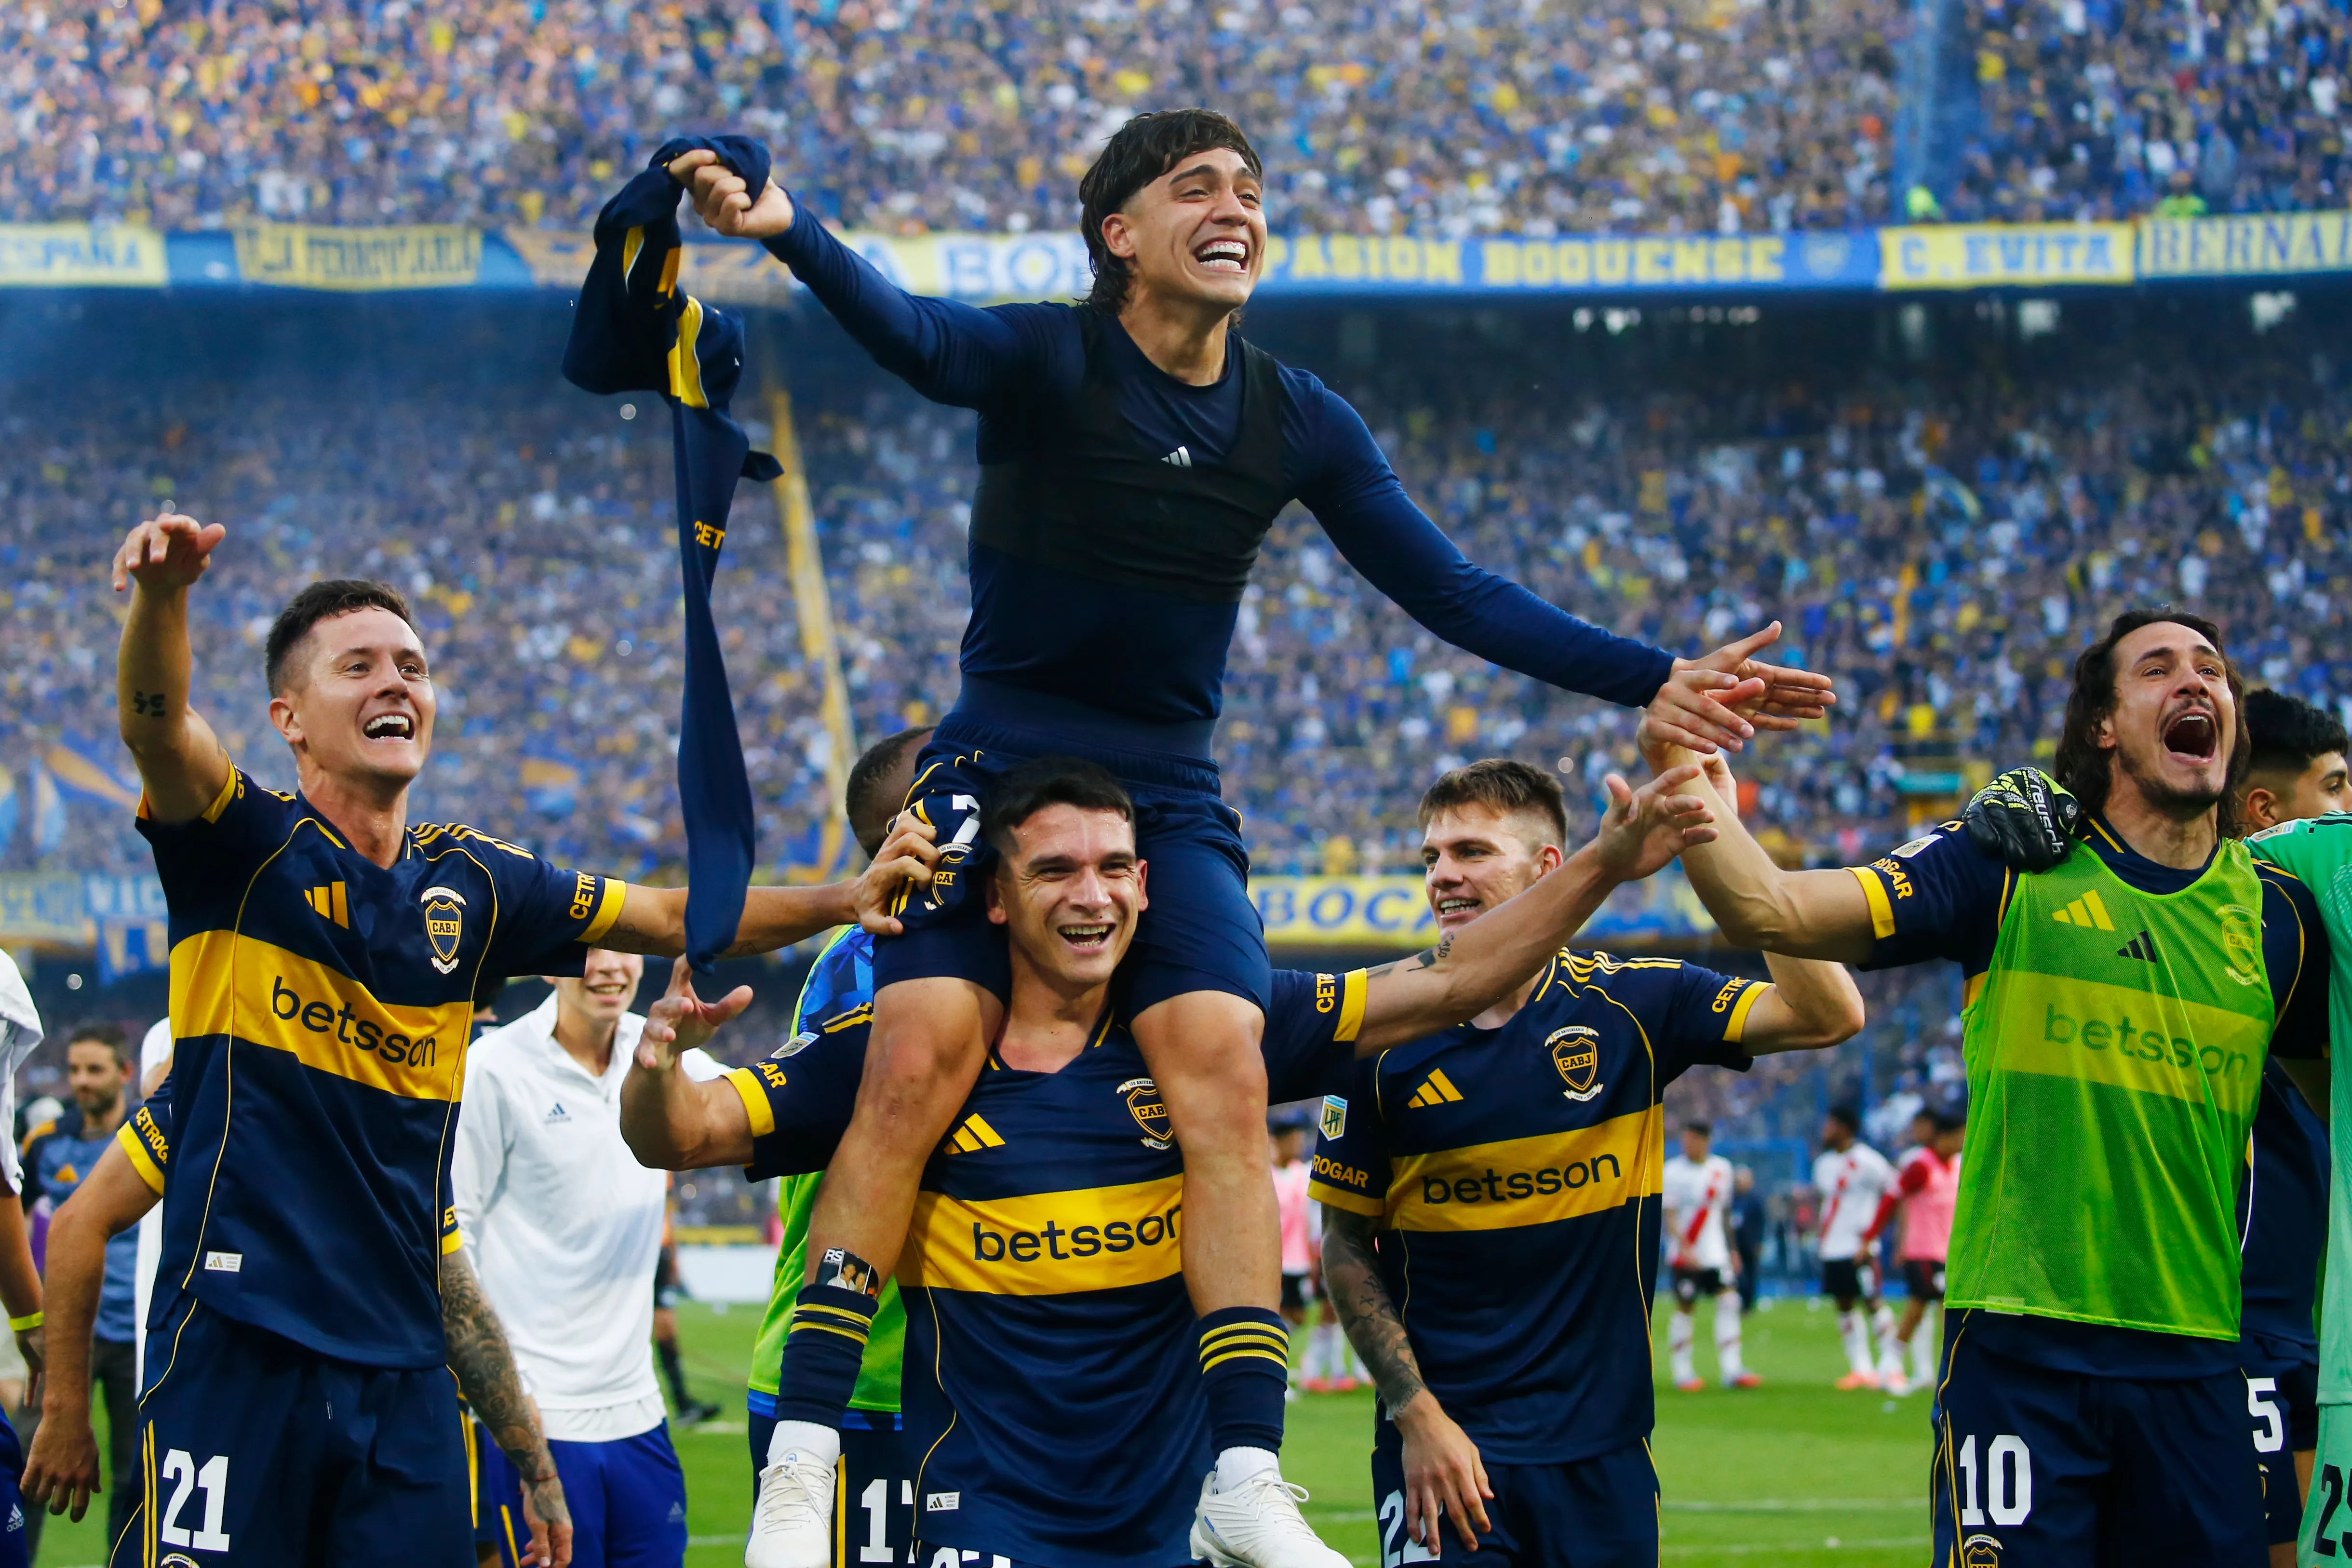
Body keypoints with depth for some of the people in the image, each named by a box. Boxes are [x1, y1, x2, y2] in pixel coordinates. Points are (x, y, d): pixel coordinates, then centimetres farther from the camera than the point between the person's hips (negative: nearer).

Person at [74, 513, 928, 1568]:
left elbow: (674, 920, 20)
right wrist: (163, 593, -42)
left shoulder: (469, 885, 13)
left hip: (404, 1364, 5)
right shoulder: (249, 848, -2)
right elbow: (158, 726, -21)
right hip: (239, 1352, -5)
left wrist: (843, 902, 4)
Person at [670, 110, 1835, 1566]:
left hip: (1170, 793, 3)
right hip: (997, 770, -3)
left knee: (1226, 1080, -16)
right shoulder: (1049, 361, -8)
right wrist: (791, 232, -51)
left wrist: (1653, 680, 2)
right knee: (916, 1070, -18)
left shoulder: (1298, 423, 5)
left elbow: (1453, 593, 9)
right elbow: (909, 330, -29)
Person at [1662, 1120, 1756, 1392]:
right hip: (1685, 1256, -4)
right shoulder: (1672, 1173, -7)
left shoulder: (1721, 1169, 9)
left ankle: (1731, 1369, -5)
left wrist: (1732, 1250, 18)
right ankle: (1683, 1372, 9)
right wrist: (1684, 1247, -23)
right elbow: (1670, 1218, -11)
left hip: (1717, 1254, 4)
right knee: (1686, 1310, -1)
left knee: (1729, 1302, -6)